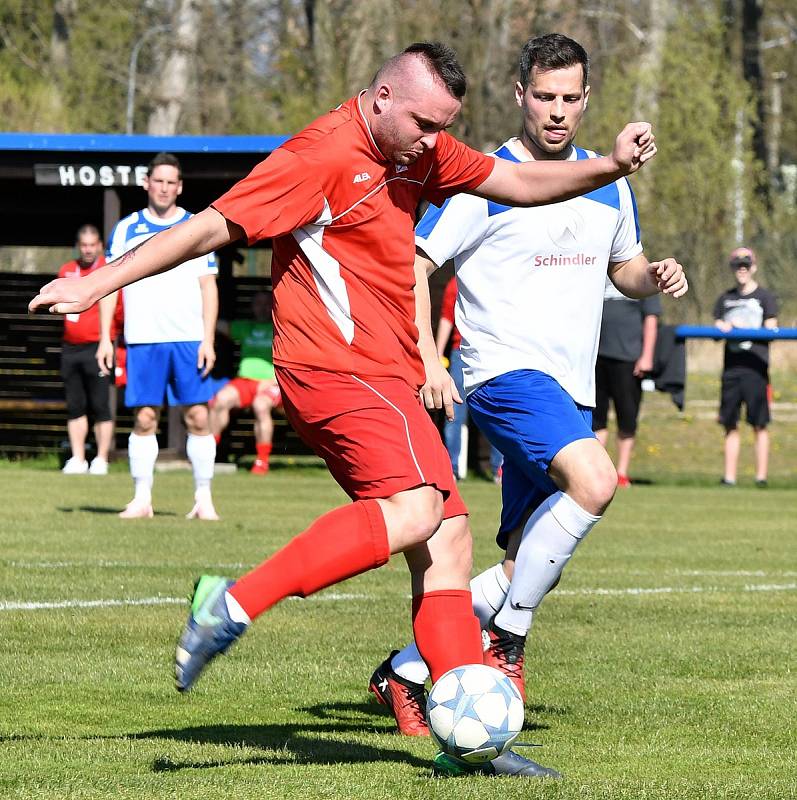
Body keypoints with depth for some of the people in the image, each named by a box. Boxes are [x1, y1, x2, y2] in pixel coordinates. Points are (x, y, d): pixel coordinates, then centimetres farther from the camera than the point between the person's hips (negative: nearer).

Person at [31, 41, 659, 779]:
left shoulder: (418, 151, 14)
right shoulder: (324, 156, -13)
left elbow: (520, 183, 24)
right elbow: (211, 227, -14)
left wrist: (610, 167, 8)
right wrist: (95, 286, -15)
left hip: (386, 376, 9)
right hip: (334, 366, -9)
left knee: (447, 539, 3)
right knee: (415, 510, -27)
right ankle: (233, 606, -29)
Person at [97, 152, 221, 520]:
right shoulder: (126, 229, 10)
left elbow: (208, 286, 7)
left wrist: (208, 340, -2)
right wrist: (105, 338, 3)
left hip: (189, 339, 0)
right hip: (143, 339, 0)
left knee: (198, 416, -5)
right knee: (144, 418, -1)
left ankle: (203, 498, 0)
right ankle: (142, 497, 5)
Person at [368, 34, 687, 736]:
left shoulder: (609, 185, 13)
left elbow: (623, 265, 27)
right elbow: (415, 266, -7)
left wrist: (656, 277, 3)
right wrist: (426, 357, -20)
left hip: (572, 392, 7)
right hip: (507, 373, -7)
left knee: (527, 570, 4)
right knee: (593, 482, -32)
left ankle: (405, 672, 18)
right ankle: (506, 641, -17)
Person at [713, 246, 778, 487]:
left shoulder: (765, 298, 6)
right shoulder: (725, 299, 19)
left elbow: (770, 331, -2)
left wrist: (740, 328, -12)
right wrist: (722, 328, -6)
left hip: (755, 367, -4)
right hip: (731, 368, 4)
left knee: (760, 424, -6)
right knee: (730, 425, 3)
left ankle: (761, 476, -6)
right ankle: (729, 476, 4)